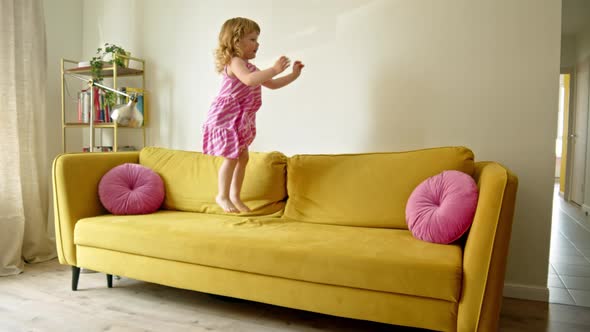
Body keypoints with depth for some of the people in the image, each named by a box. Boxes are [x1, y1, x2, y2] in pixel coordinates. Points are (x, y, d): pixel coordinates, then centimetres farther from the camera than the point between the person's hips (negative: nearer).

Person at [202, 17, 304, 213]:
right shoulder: (235, 62, -15)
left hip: (242, 119, 10)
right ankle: (223, 196, 9)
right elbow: (249, 80, -37)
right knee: (232, 157, -6)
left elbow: (272, 84, 21)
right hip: (227, 117, -10)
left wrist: (293, 75, 12)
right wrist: (274, 69, -36)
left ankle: (235, 196, 23)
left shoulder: (250, 67, 16)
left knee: (243, 157, 12)